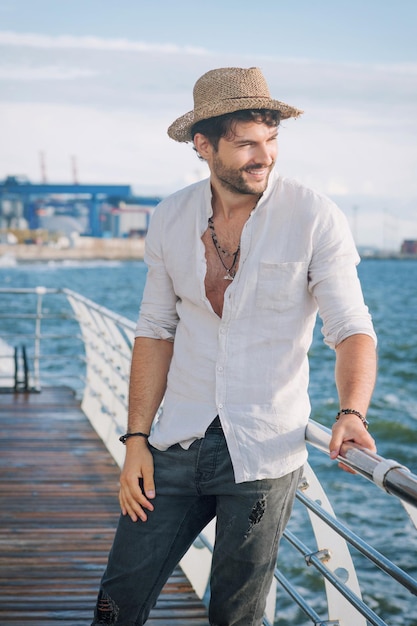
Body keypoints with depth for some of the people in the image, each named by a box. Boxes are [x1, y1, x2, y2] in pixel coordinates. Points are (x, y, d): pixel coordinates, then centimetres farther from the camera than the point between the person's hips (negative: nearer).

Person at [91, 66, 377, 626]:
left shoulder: (315, 219, -10)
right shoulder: (170, 219, 2)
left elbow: (352, 329, -12)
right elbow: (156, 332, 7)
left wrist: (352, 413, -31)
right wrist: (136, 440, 2)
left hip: (264, 453, -3)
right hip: (177, 446, 3)